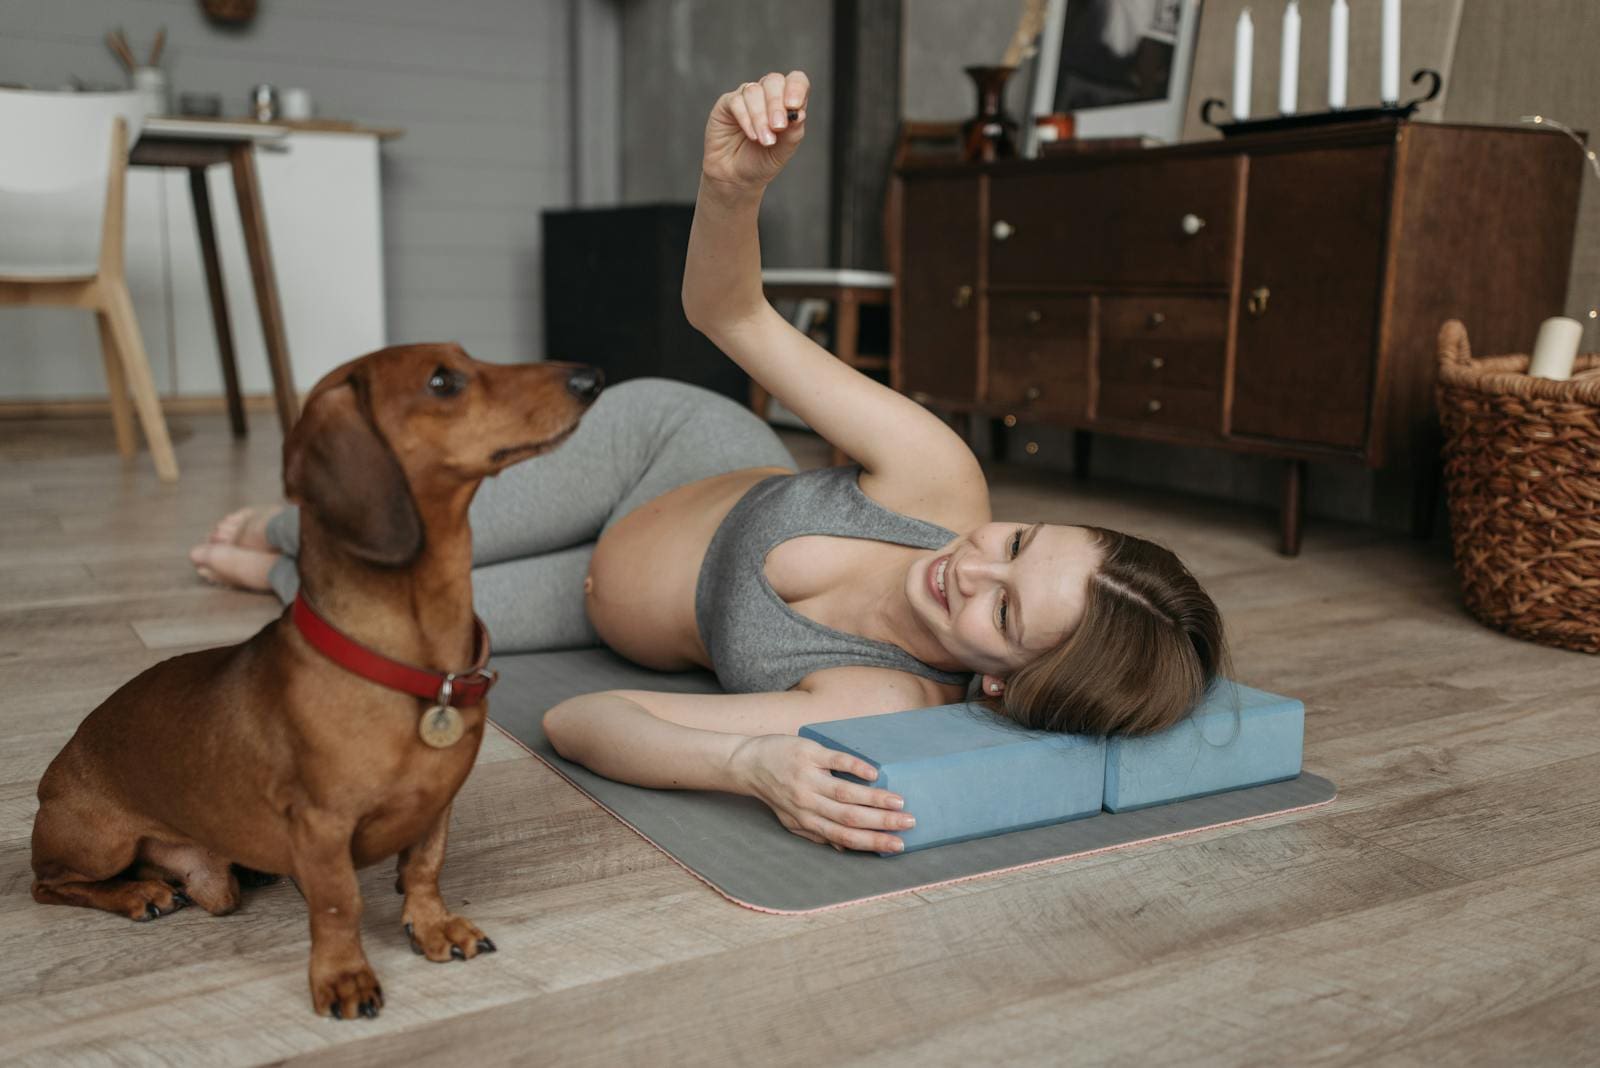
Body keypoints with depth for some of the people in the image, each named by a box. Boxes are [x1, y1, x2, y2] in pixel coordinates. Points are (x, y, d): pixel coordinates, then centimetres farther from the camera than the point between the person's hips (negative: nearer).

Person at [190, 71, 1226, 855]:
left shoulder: (884, 705, -42)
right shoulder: (943, 480, -35)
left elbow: (574, 721, -44)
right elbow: (728, 311, -29)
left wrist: (752, 763, -63)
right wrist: (735, 187, -50)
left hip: (612, 613, -1)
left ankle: (284, 575, 48)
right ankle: (281, 533, 51)